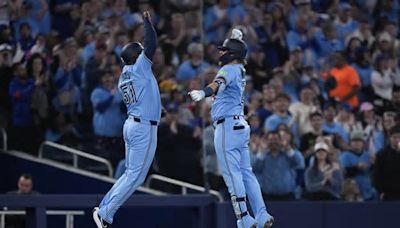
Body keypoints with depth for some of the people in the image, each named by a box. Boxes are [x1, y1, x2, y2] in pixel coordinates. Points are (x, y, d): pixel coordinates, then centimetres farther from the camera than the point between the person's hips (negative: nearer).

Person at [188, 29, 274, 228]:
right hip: (240, 124, 9)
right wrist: (236, 39, 33)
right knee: (246, 172, 10)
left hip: (227, 125, -9)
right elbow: (235, 52, 42)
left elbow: (219, 83, -34)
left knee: (232, 174, -9)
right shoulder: (240, 70, 16)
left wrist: (203, 93, -51)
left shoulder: (229, 69, -9)